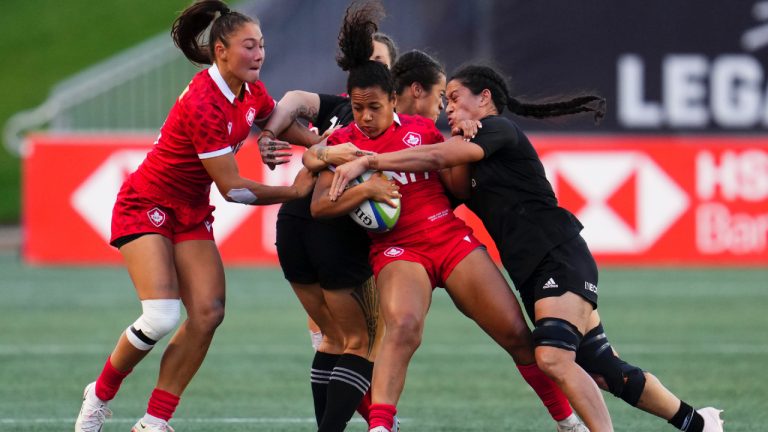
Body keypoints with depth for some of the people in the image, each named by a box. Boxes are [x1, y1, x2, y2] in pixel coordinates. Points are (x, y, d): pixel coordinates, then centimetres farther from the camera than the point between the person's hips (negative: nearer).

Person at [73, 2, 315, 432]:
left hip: (192, 215, 8)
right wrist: (293, 191, -15)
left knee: (208, 312, -9)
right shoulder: (204, 105, -28)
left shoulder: (252, 93, -3)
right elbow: (232, 187, -24)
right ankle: (100, 396, 4)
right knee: (162, 316, -21)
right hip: (146, 208, -8)